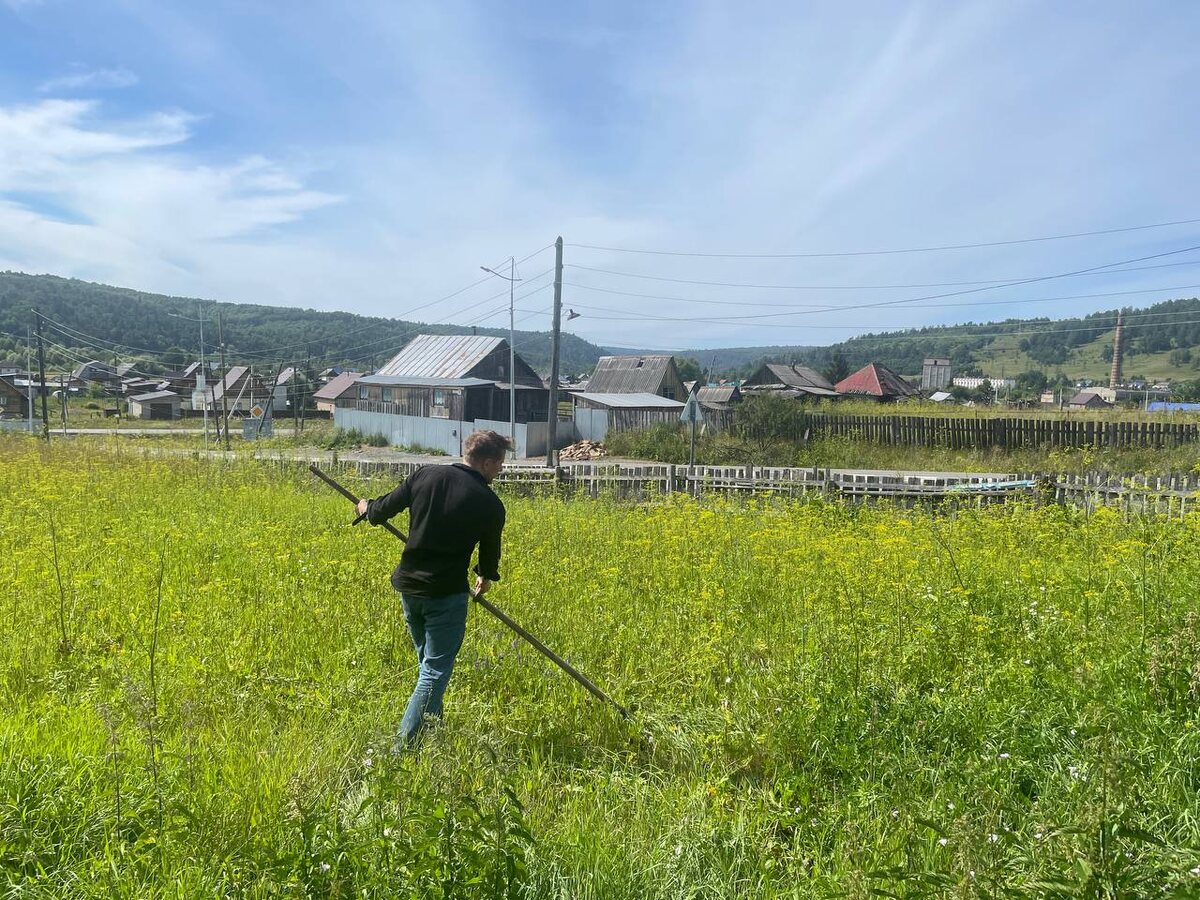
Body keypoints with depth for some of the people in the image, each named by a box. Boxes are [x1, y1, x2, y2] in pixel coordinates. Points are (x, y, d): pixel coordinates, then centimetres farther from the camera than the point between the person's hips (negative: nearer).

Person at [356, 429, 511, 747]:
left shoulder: (426, 474, -2)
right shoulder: (490, 504, -8)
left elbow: (384, 510, 4)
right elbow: (490, 551, 8)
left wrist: (367, 508, 28)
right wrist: (486, 577, 30)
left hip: (408, 586, 6)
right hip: (446, 593, -6)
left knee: (428, 663, 23)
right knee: (435, 671, 3)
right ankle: (404, 744, -1)